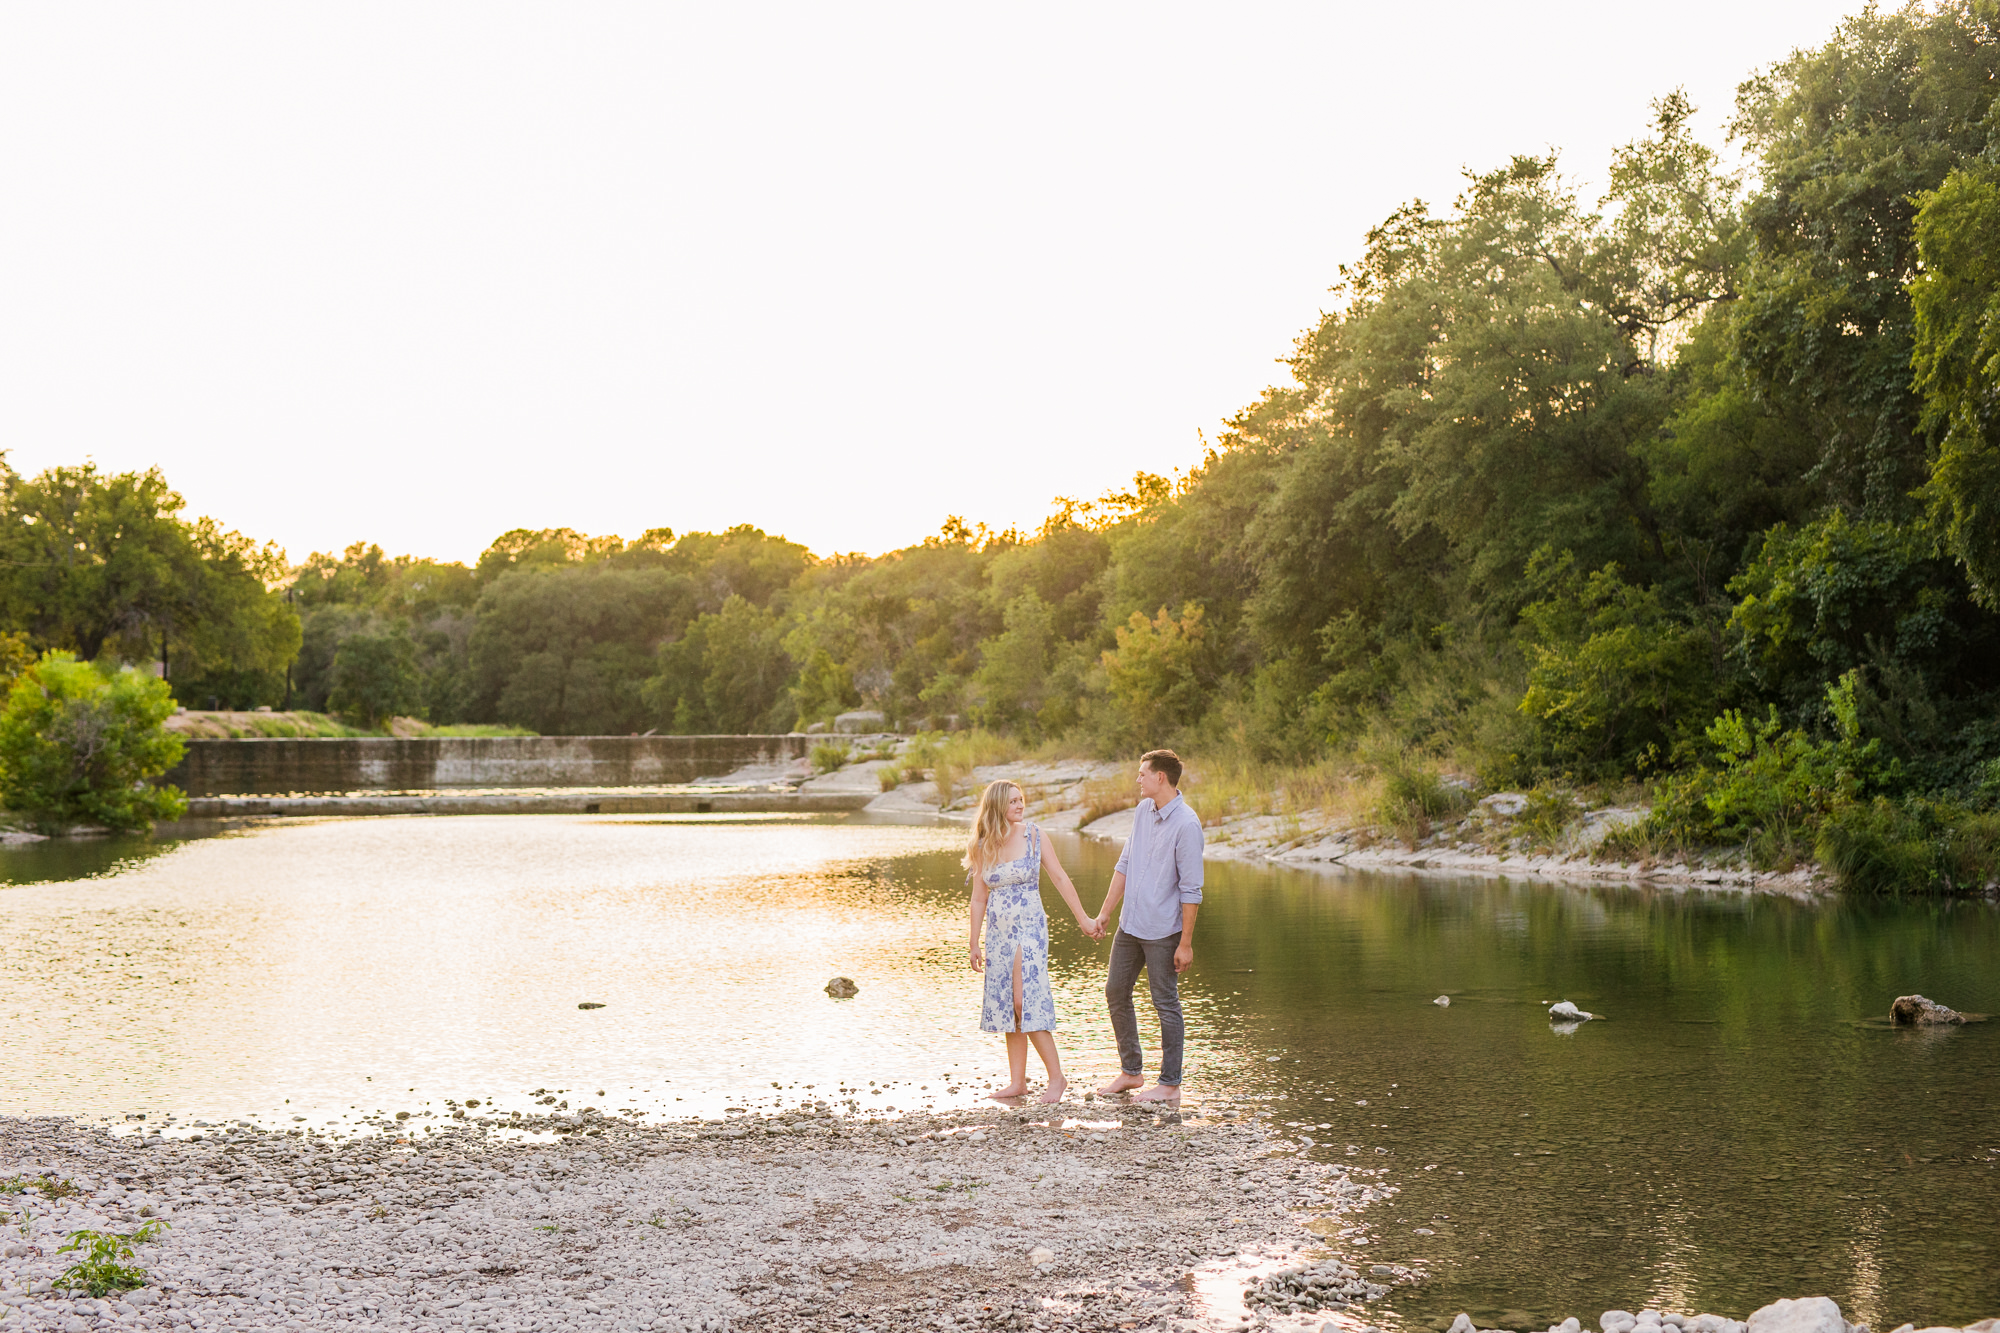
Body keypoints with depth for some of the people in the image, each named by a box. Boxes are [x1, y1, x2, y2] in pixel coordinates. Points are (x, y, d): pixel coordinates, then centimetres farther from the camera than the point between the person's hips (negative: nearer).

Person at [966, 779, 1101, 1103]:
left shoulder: (1034, 836, -3)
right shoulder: (983, 847, 3)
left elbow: (1060, 878, 1)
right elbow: (979, 899, 8)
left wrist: (1083, 918, 1)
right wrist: (974, 945, 9)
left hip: (1029, 928, -4)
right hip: (998, 931, 4)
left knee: (1027, 1001, -11)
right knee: (1007, 1005, 6)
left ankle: (1056, 1077, -3)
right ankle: (1017, 1082, 12)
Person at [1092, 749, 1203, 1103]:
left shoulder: (1186, 825, -18)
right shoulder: (1143, 811, 7)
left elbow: (1191, 890, -17)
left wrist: (1186, 943, -17)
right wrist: (1105, 912, 15)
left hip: (1162, 930, -8)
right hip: (1130, 924, 8)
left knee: (1166, 1004, 1)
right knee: (1116, 993, 14)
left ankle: (1170, 1085, 10)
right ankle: (1131, 1071, 26)